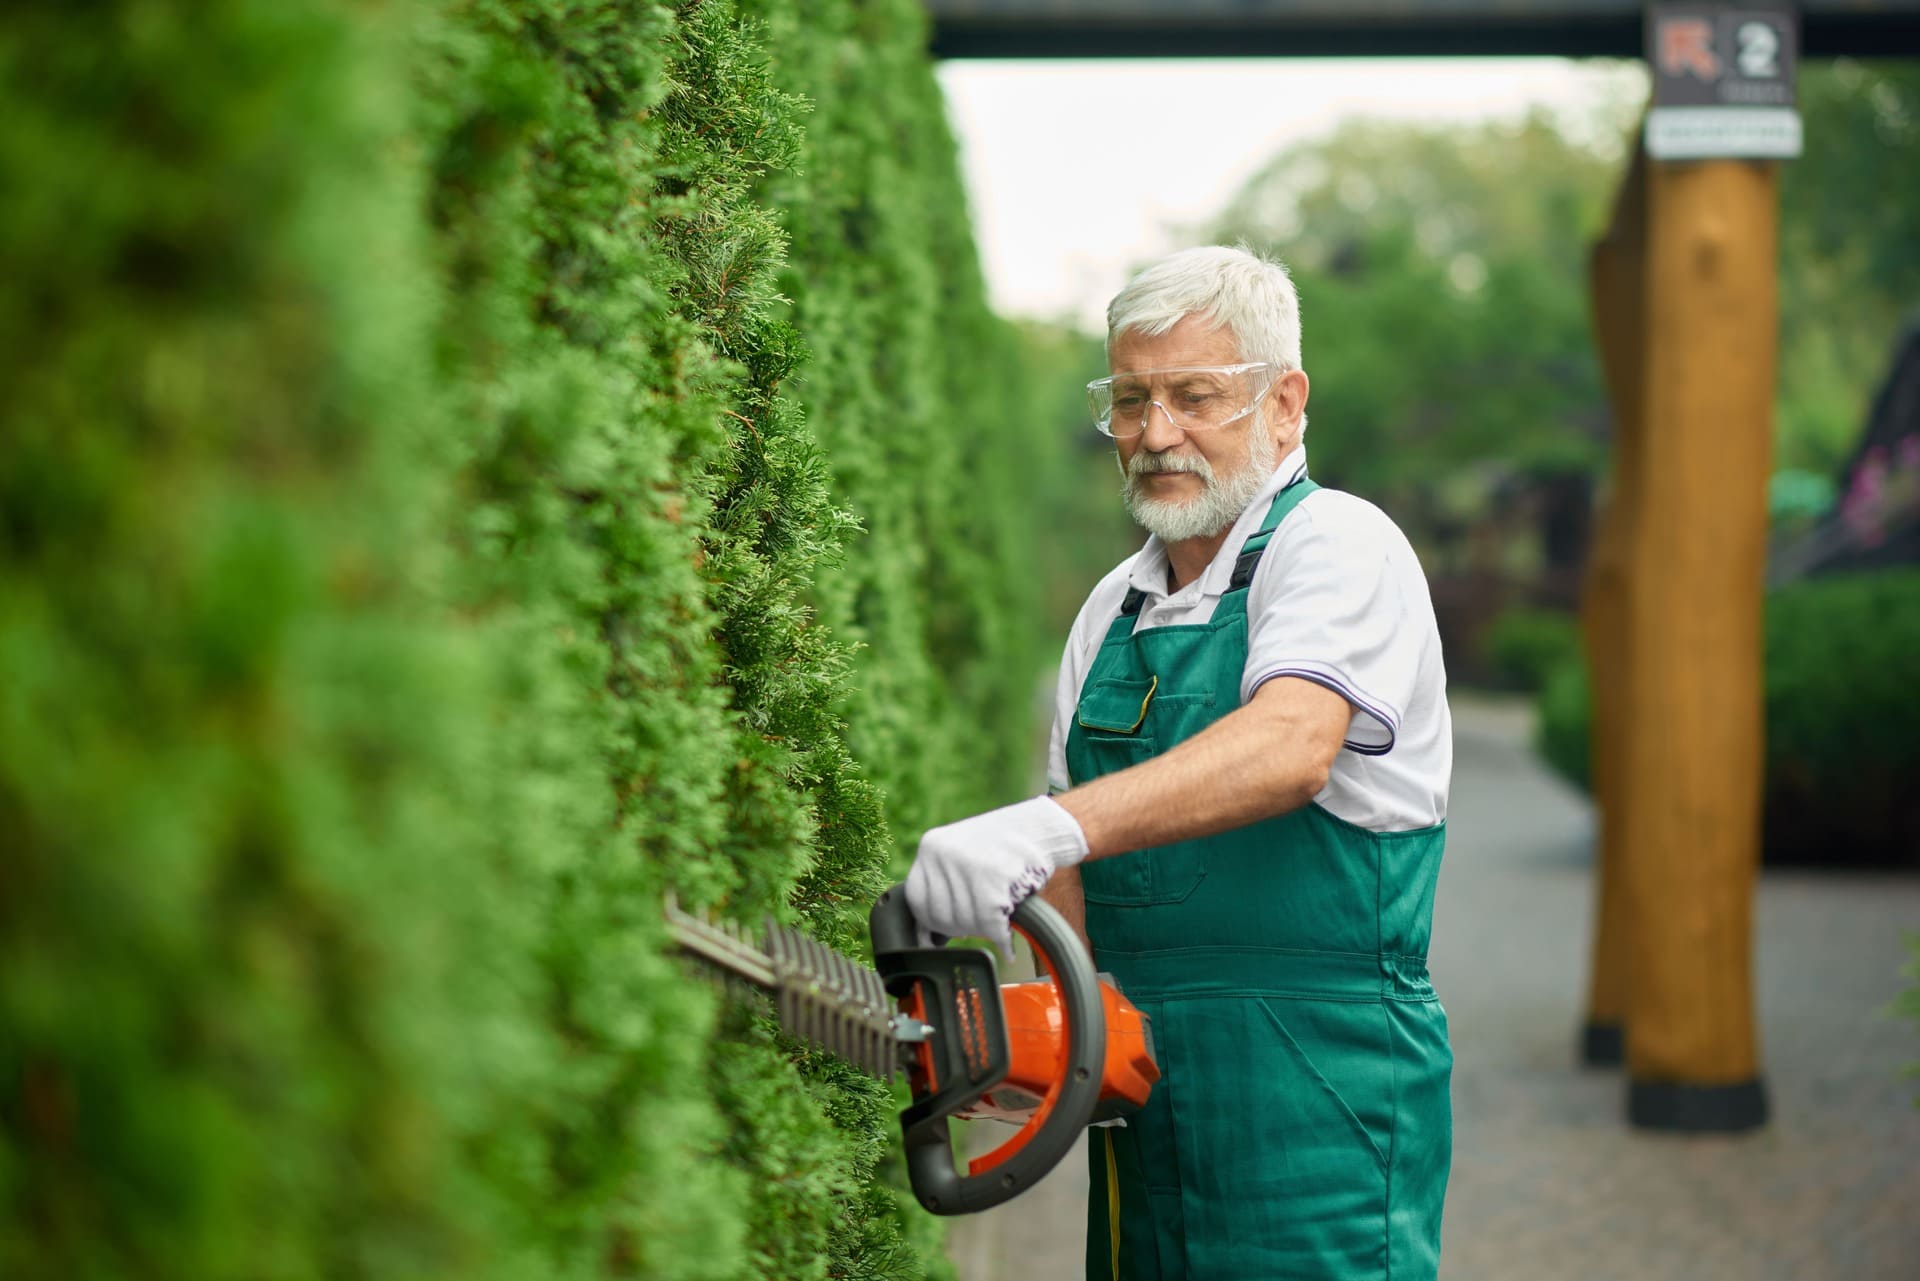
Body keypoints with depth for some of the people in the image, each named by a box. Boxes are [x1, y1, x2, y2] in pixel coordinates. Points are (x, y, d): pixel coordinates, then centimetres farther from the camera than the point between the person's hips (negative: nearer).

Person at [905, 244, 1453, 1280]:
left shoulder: (1338, 545, -7)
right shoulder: (1113, 608, 16)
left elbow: (1290, 748, -27)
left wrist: (1050, 827, -40)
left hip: (1317, 1091, -7)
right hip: (1139, 1082, 7)